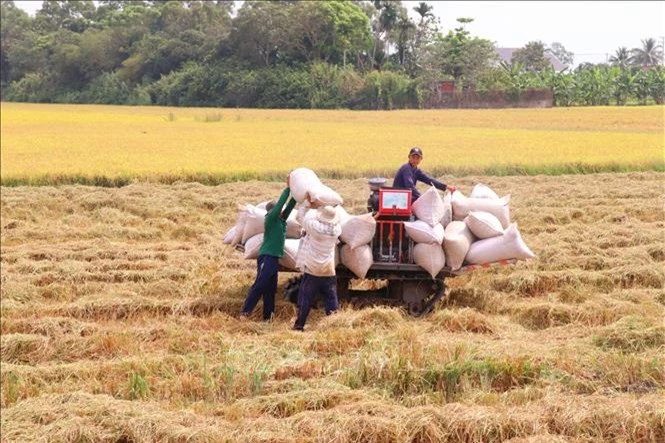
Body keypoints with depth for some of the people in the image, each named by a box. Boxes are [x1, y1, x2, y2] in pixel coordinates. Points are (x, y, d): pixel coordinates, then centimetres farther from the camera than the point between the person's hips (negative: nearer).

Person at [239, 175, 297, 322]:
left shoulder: (281, 220, 14)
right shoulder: (270, 219, -7)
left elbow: (289, 206, 13)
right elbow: (280, 204, -14)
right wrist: (288, 188, -12)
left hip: (273, 257, 9)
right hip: (267, 256, -9)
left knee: (270, 288, 8)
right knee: (260, 285, -15)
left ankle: (267, 317, 10)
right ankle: (245, 312, -17)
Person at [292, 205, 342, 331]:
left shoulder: (313, 226, -13)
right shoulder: (336, 230, -3)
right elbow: (335, 222, 20)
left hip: (312, 272, -2)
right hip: (329, 273, 2)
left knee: (305, 301, 3)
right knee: (332, 301, 7)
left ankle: (299, 326, 5)